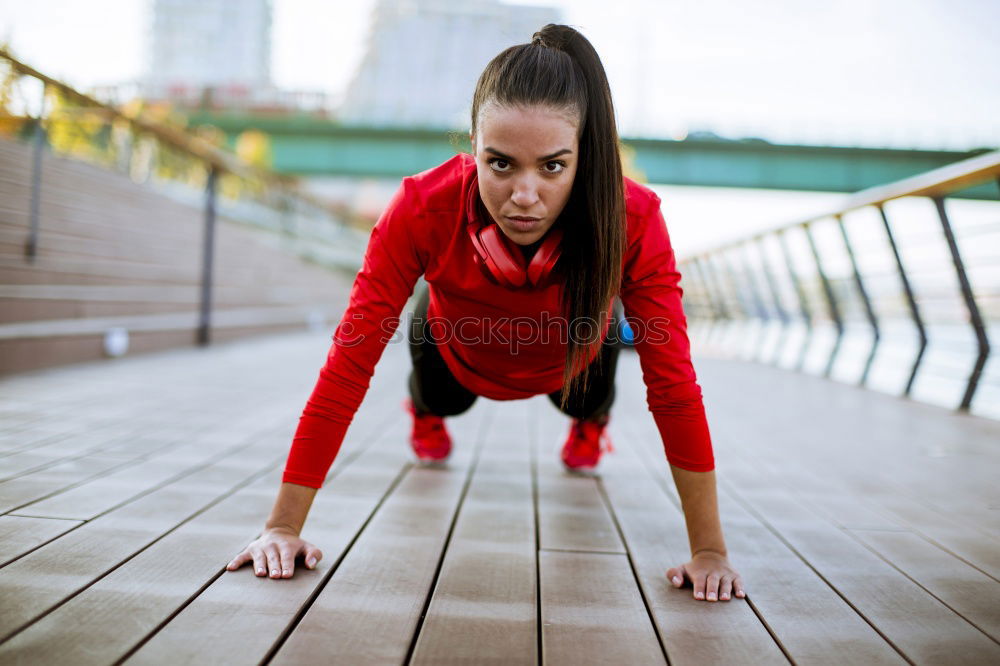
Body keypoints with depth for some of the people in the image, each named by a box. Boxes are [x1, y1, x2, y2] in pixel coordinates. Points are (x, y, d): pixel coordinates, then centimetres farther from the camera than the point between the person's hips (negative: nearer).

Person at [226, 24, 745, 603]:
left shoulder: (633, 221, -42)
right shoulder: (423, 210, -43)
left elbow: (673, 386, -36)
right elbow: (348, 369, -39)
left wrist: (710, 550, -33)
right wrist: (283, 526, -38)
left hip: (571, 364, 1)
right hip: (458, 351, 0)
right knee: (439, 399, 31)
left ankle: (589, 423, 71)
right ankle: (427, 415, 70)